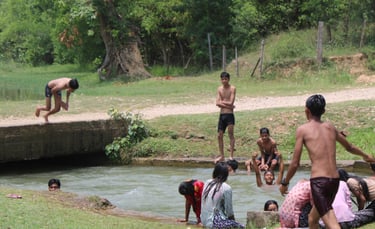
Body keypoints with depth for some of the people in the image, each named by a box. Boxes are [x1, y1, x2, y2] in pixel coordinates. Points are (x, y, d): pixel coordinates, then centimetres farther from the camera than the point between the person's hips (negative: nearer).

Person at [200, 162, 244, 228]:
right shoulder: (226, 188, -14)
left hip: (204, 220, 8)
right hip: (214, 222, -8)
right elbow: (229, 212, -10)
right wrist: (233, 221, 11)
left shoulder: (207, 183, 5)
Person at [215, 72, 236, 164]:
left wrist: (222, 102, -3)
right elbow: (217, 103, -2)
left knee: (231, 134, -7)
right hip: (222, 115, 5)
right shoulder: (219, 89, 9)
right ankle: (222, 156, 17)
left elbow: (231, 102, -14)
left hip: (229, 115, -5)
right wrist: (228, 105, -11)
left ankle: (231, 156, -6)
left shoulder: (232, 88, -5)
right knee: (219, 135, 7)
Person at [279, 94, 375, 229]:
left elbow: (295, 164, -2)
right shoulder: (330, 127, 16)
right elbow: (349, 147, 33)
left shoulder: (302, 129, 1)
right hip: (334, 180, 7)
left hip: (318, 181, -6)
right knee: (313, 218, 26)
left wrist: (284, 183, 13)